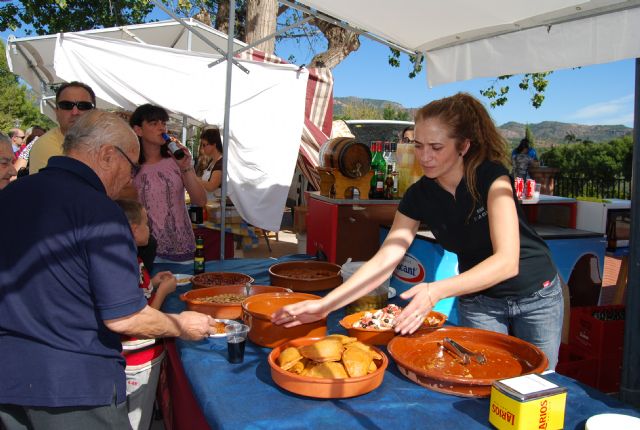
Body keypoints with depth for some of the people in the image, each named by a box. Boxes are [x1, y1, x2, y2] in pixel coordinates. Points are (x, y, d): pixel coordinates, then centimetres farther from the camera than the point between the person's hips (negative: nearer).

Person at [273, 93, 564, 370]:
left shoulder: (491, 177, -25)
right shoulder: (419, 196, -14)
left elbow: (507, 261, -33)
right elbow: (384, 260, -18)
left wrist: (437, 291, -47)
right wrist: (325, 304, -28)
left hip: (536, 295, -2)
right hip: (478, 300, 2)